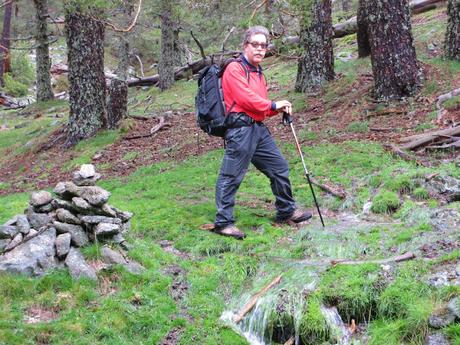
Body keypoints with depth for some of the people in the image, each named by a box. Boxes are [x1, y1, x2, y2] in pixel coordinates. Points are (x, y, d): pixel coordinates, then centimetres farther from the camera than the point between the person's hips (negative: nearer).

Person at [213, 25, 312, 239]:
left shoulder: (258, 72, 22)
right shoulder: (235, 69, -7)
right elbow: (246, 99, -17)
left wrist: (279, 109, 5)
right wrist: (273, 105, -6)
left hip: (259, 129, 10)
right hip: (241, 130, -9)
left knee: (279, 168, 15)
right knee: (231, 177, -5)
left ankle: (286, 211, 29)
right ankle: (223, 223, 2)